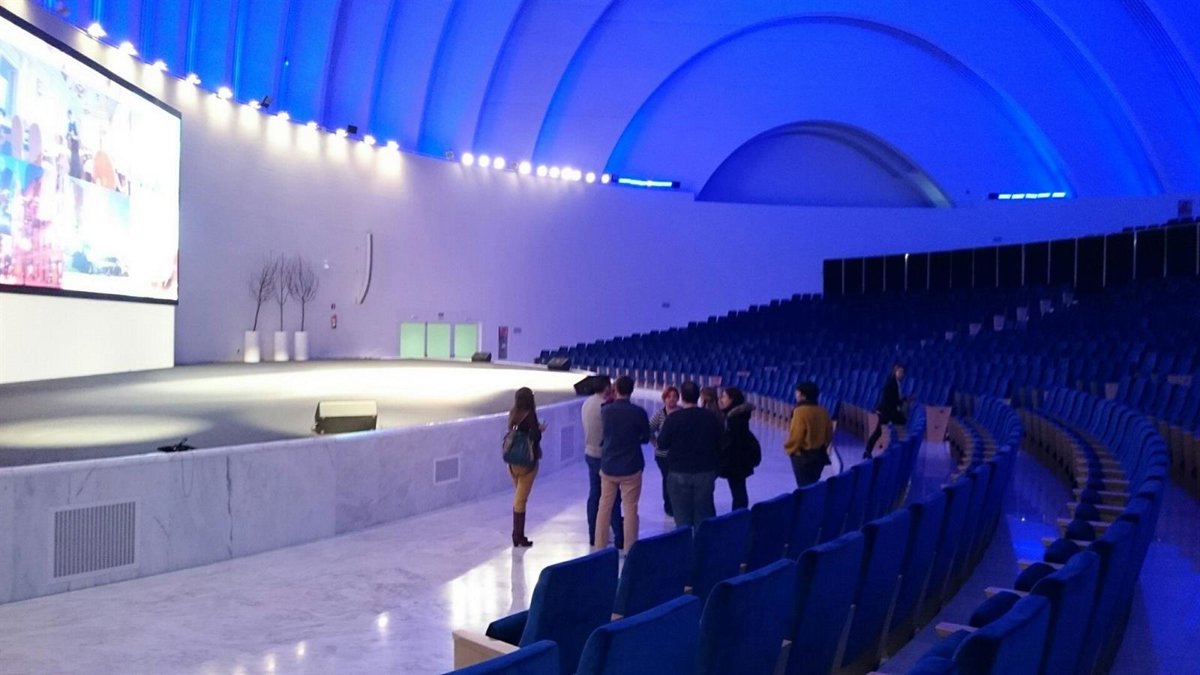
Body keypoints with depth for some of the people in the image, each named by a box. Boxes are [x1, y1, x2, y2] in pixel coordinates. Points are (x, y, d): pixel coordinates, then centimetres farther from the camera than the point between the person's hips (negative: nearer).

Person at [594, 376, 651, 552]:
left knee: (604, 507, 13)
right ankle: (629, 549, 7)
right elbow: (645, 438, 1)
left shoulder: (606, 410, -4)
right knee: (630, 509, 4)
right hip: (631, 468, -3)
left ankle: (600, 546, 19)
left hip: (608, 467, 3)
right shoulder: (639, 412, -12)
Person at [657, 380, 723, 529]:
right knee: (703, 515, 11)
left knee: (683, 519, 7)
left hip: (679, 473, -2)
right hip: (705, 472, 3)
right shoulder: (712, 418, -4)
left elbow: (662, 444, -6)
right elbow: (719, 446, 4)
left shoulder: (674, 418, -13)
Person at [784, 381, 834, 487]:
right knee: (812, 484, 18)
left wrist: (789, 449, -3)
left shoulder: (801, 411, -20)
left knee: (804, 486, 0)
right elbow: (829, 434, 9)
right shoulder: (823, 411, 3)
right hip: (819, 454, 7)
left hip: (802, 455, -7)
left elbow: (796, 435, -20)